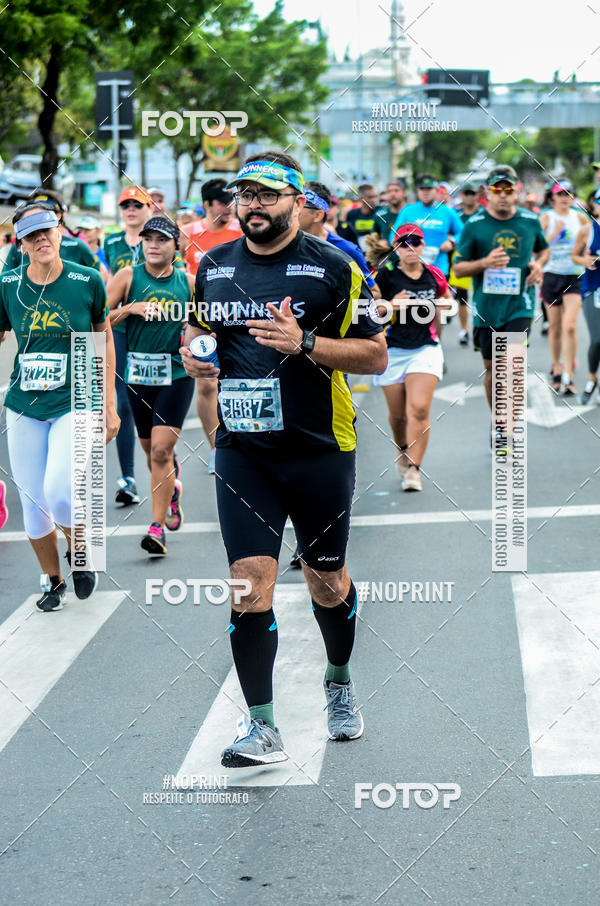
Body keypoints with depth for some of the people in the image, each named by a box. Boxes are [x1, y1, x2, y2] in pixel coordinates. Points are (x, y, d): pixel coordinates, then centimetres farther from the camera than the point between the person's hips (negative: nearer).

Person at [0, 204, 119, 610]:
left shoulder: (87, 281, -4)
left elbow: (104, 340, 7)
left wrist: (108, 405, 7)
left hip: (74, 405, -3)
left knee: (59, 493, -19)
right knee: (33, 506, 6)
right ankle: (54, 581, 29)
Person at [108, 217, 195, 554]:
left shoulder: (189, 282, 3)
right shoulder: (128, 277, 0)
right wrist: (131, 308, -16)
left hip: (177, 374, -2)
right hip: (138, 374, 2)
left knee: (161, 449, -13)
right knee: (150, 448, 15)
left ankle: (158, 527, -7)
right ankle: (172, 488, 48)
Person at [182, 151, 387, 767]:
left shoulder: (333, 267, -5)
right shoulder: (214, 266, 8)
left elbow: (375, 355, -5)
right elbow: (198, 325, 25)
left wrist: (305, 343, -21)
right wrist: (193, 352, 0)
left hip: (320, 450, -2)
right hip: (241, 453, 2)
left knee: (326, 580, 12)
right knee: (250, 580, -10)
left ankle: (339, 683, 40)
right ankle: (262, 727, -4)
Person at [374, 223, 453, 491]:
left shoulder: (433, 275, 4)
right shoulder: (386, 274, -4)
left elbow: (446, 297, 26)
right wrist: (392, 305, -18)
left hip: (426, 349, 0)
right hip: (392, 350, 0)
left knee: (419, 409, -16)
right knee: (398, 414, 8)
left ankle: (413, 469, -14)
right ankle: (403, 452, 38)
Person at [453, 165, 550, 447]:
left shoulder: (530, 221, 3)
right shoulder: (474, 225, -3)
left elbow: (544, 249, 22)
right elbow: (458, 267, -1)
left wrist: (538, 263, 0)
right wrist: (484, 263, -19)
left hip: (519, 306, -1)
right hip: (486, 306, 1)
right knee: (491, 367, 12)